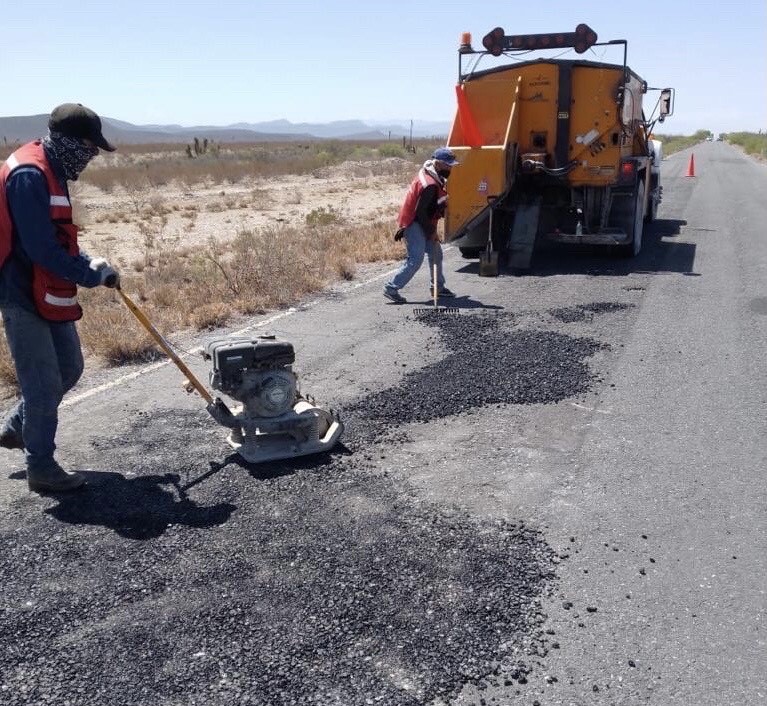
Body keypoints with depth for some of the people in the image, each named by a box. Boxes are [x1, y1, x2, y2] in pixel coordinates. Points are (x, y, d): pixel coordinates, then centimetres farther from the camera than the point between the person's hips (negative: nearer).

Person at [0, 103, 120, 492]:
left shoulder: (49, 171, 12)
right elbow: (42, 249, -26)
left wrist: (88, 262, 4)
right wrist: (91, 274, -16)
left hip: (47, 294, 10)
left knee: (68, 368, 18)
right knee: (44, 383, -1)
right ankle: (41, 469, 13)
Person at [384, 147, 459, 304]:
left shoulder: (431, 172, 4)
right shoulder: (430, 185, -26)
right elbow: (420, 213, -24)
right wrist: (432, 232, -15)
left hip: (423, 222, 10)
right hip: (413, 223, -10)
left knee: (436, 253, 16)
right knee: (415, 259, -14)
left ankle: (438, 287, 28)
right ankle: (391, 288, -10)